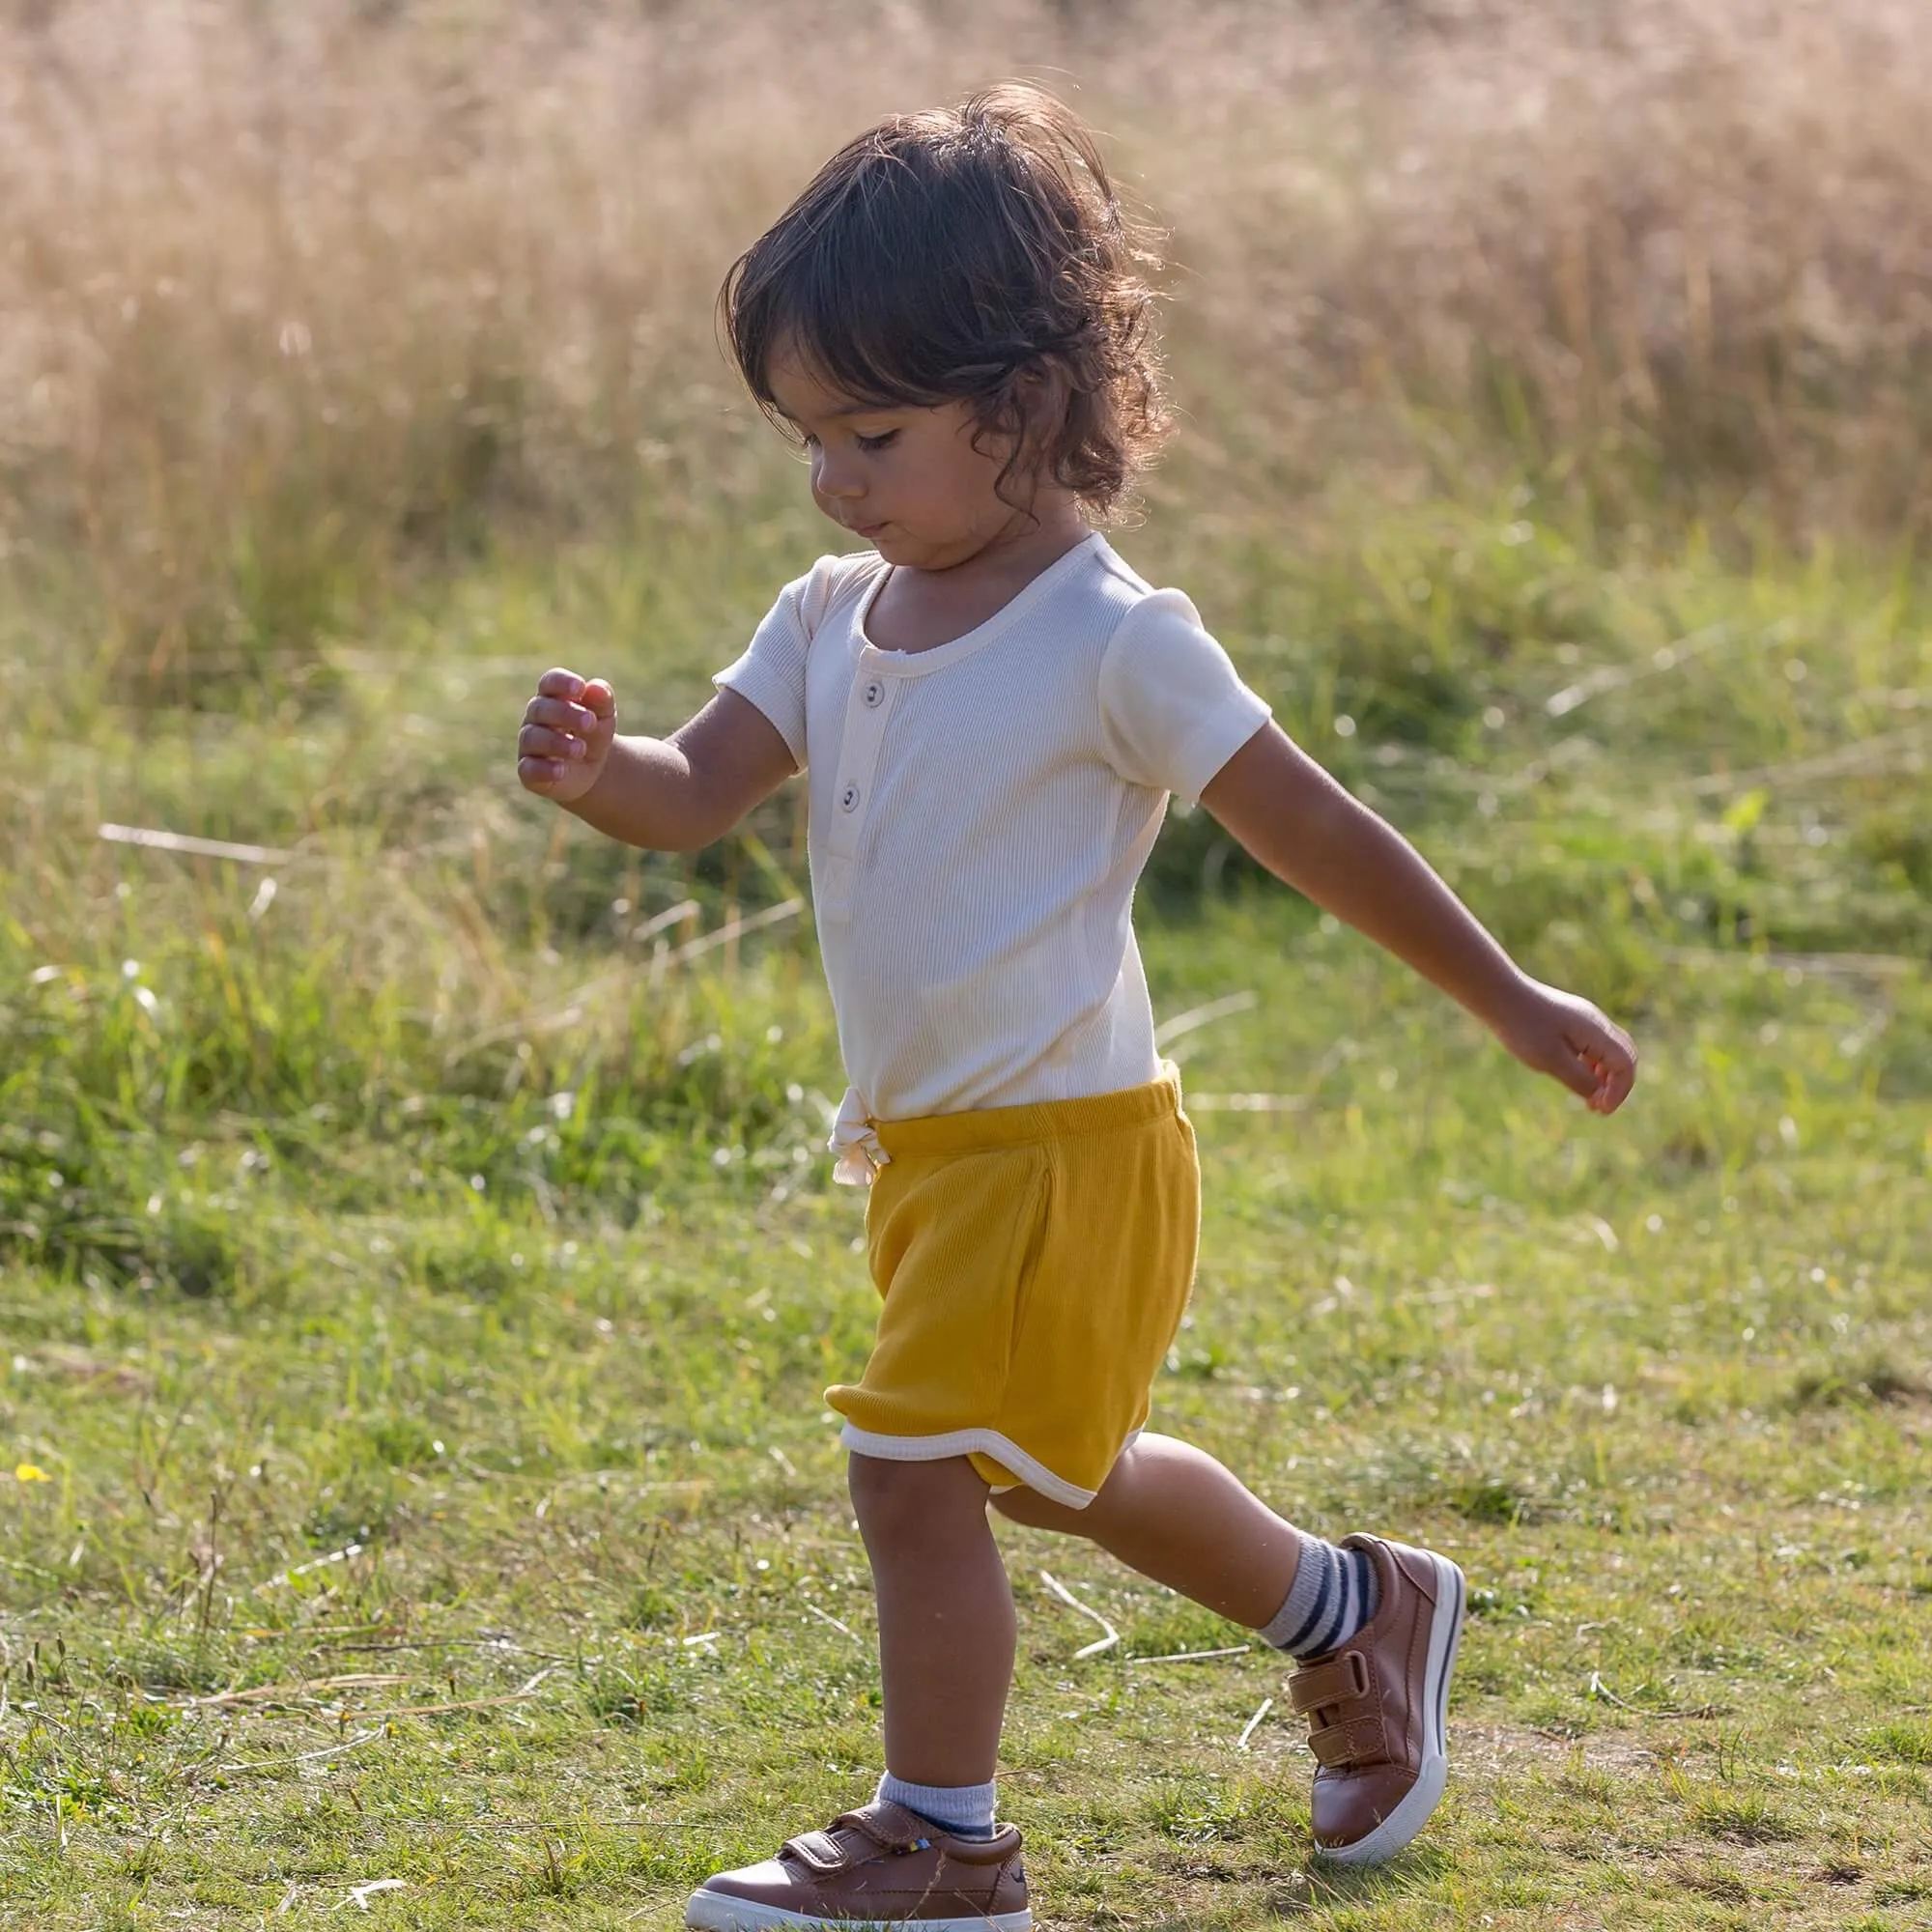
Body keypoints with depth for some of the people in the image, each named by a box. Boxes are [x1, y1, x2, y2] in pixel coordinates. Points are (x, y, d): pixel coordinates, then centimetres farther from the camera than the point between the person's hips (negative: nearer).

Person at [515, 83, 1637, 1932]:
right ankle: (1358, 1610, 45)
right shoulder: (832, 618, 4)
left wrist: (1509, 1001, -4)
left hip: (1059, 1147, -8)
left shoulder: (1113, 645, -16)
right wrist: (595, 771, -28)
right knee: (1064, 1476, 24)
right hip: (930, 1150, 8)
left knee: (914, 1472, -10)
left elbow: (1314, 829, -10)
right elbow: (701, 789, -4)